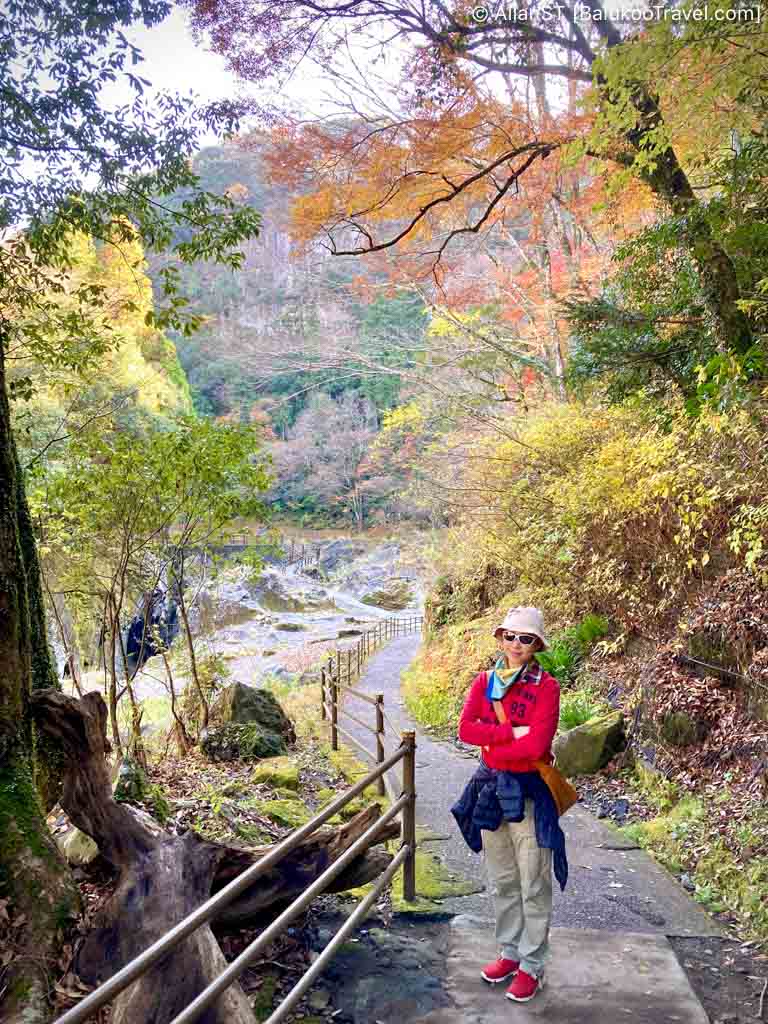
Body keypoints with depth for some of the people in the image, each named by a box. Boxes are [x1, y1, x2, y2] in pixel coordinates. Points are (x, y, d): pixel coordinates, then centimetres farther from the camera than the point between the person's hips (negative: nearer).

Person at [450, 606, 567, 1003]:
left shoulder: (546, 686, -11)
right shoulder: (483, 682, 2)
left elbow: (537, 745, -21)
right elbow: (465, 729, -11)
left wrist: (492, 746, -10)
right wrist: (514, 732, -20)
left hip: (529, 792, -4)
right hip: (490, 789, 5)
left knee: (533, 886, 7)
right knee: (501, 882, 17)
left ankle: (532, 966, 22)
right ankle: (509, 953, 34)